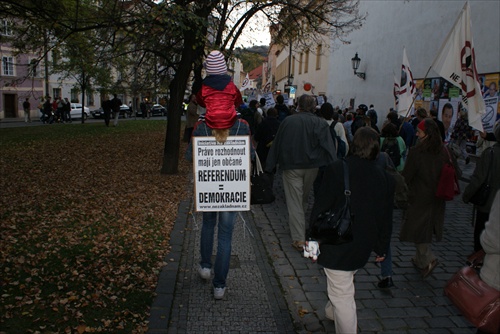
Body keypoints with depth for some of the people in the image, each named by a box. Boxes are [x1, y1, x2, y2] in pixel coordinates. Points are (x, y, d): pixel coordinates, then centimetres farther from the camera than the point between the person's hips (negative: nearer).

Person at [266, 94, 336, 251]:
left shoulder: (287, 121, -3)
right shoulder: (320, 124, -6)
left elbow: (276, 145, 1)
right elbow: (328, 148, -12)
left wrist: (270, 166, 7)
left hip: (291, 167, -2)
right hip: (311, 167, 2)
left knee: (294, 202, 2)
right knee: (304, 199, 22)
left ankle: (299, 239, -4)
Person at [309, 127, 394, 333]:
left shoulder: (336, 170, -17)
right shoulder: (385, 179, -3)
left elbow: (320, 207, -15)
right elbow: (386, 220, 6)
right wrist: (381, 248, 18)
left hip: (336, 245, -6)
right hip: (363, 247, 6)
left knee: (342, 295, 4)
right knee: (344, 283, 30)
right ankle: (332, 311, 53)